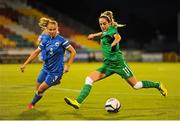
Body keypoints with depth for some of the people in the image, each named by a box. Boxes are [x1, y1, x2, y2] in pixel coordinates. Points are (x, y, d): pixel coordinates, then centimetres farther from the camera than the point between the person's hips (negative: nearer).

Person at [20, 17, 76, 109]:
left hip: (56, 71, -6)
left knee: (40, 90, -4)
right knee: (38, 87, 14)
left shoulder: (61, 40, -16)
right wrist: (25, 64, 6)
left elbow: (73, 52, -11)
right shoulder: (45, 40, -1)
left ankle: (32, 103, 24)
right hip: (46, 68, 6)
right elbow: (36, 52, 8)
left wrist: (68, 66, -14)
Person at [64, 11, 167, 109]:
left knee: (136, 85, 0)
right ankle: (78, 102, -14)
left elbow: (118, 37, -39)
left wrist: (114, 44, -58)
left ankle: (158, 85, 22)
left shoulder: (112, 30, -14)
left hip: (118, 63, -8)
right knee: (89, 79, -9)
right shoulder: (106, 31, 9)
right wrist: (94, 35, 43)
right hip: (108, 64, 8)